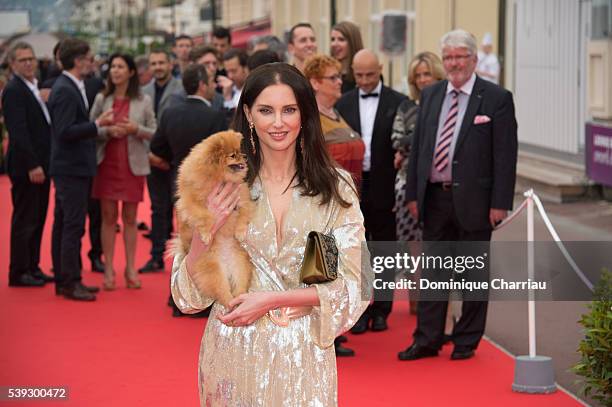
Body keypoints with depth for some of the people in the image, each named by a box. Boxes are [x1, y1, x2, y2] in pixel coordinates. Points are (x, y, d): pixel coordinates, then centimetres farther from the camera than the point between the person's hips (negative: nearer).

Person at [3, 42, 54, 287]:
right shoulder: (13, 91, -12)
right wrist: (32, 165, -22)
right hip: (26, 167, -9)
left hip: (40, 165, 9)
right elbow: (18, 132, -18)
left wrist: (42, 164, 9)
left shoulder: (34, 88, 16)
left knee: (37, 220, 13)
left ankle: (32, 268, 21)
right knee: (24, 220, -3)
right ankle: (19, 273, 4)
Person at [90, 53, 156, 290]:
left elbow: (154, 133, 4)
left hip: (133, 164, 0)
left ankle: (130, 269, 12)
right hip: (106, 163, 0)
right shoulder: (101, 99, 3)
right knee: (108, 217, 1)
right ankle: (109, 269, 6)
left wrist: (136, 130, -14)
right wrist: (106, 131, -15)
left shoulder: (143, 101, 2)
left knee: (130, 218, 5)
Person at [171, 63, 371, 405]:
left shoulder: (335, 188, -4)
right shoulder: (224, 186, -3)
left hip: (302, 352, 0)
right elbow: (192, 293, -2)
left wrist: (272, 299, -16)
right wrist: (205, 230, -19)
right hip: (234, 350, 0)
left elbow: (352, 285, -6)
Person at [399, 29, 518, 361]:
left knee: (474, 275, 6)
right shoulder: (430, 95, 10)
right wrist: (413, 193, 7)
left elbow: (505, 155, -8)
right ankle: (427, 340, 15)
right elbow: (417, 146, 12)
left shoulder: (497, 98, -5)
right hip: (434, 197, 4)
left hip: (473, 200, -4)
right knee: (433, 272, 9)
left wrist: (500, 203, -13)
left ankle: (466, 342, 15)